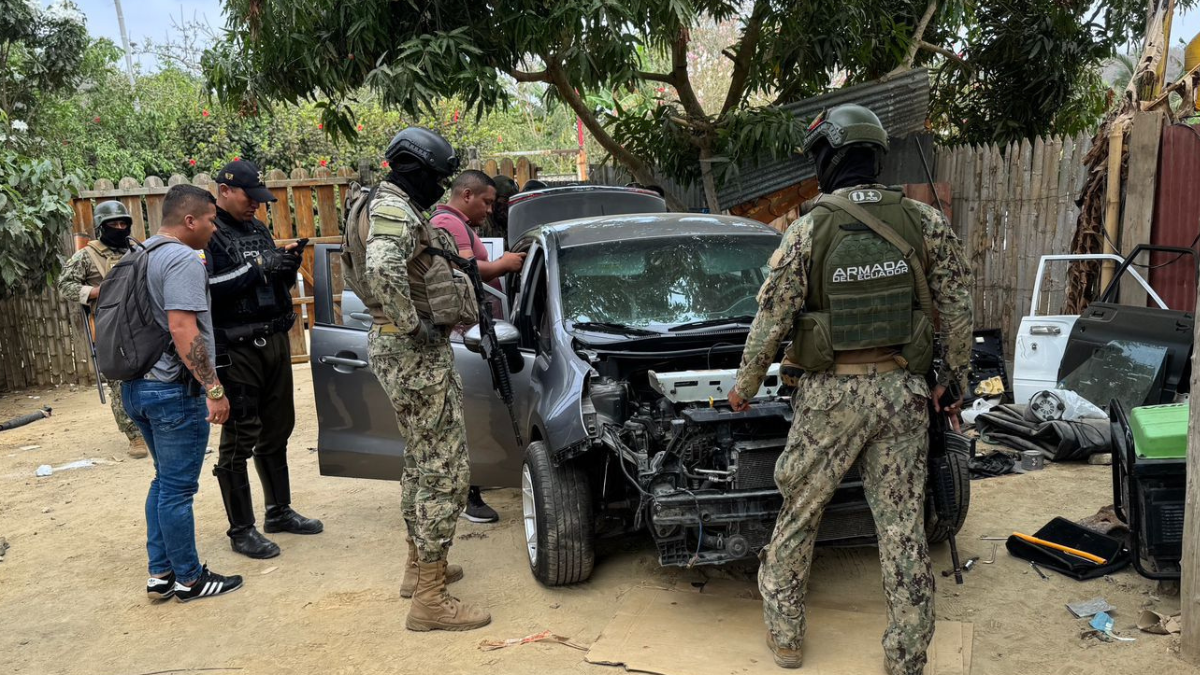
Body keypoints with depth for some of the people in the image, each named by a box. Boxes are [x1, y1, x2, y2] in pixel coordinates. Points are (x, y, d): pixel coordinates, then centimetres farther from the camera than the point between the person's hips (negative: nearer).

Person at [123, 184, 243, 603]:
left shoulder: (141, 254, 15)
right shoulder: (182, 260, -16)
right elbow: (182, 328, -25)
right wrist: (214, 388, -24)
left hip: (137, 385, 10)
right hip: (173, 390, -10)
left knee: (165, 481, 18)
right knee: (178, 487, 0)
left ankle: (161, 574, 24)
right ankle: (189, 579, 12)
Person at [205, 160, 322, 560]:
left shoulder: (258, 229, 16)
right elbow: (206, 287, -22)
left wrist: (287, 267, 0)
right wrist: (258, 267, -21)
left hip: (275, 342, 8)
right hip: (236, 350, -8)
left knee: (277, 432, 15)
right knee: (239, 440, -1)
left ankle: (279, 511, 29)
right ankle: (241, 530, 8)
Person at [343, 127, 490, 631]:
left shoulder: (393, 207, 16)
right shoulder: (395, 210, -17)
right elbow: (382, 271, -37)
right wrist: (414, 325, -26)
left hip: (399, 348, 11)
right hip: (415, 353, -11)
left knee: (421, 462, 21)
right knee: (446, 471, -7)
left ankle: (420, 565, 34)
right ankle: (429, 600, -1)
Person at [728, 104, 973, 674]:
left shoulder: (806, 232, -10)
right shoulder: (927, 224, -1)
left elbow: (770, 322, -6)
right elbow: (957, 309, 4)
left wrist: (744, 387, 7)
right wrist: (955, 376, 16)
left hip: (831, 392, -2)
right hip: (903, 390, 3)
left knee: (800, 511, 15)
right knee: (904, 524, 10)